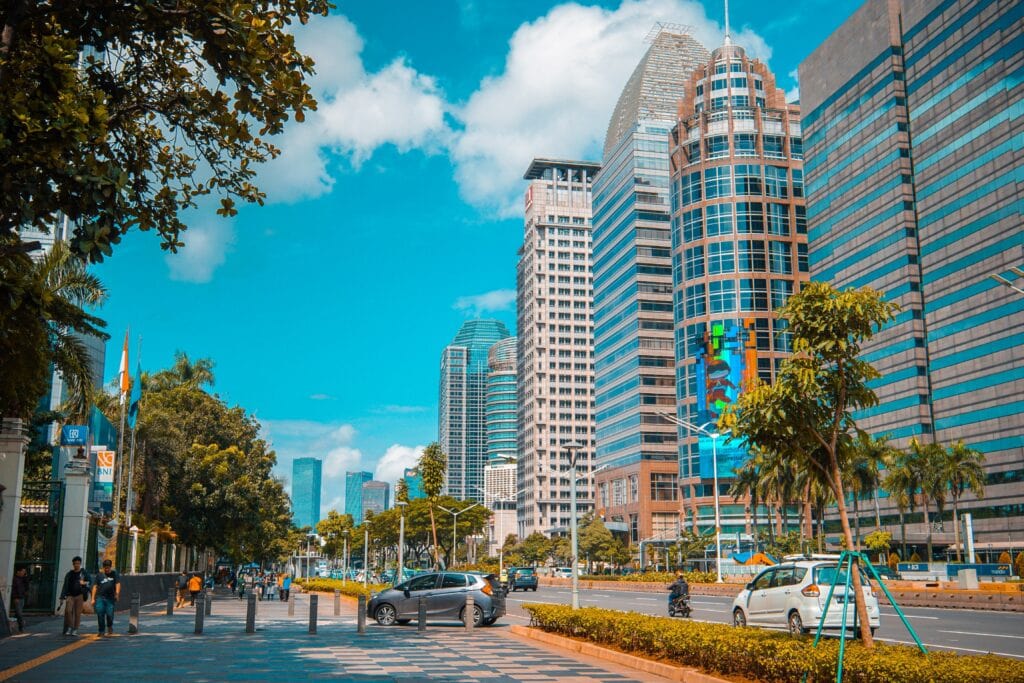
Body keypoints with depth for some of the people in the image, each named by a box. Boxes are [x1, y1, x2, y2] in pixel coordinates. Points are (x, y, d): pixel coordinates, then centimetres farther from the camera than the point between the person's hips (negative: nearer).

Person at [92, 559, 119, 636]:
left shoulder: (114, 574, 8)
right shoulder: (100, 575, 9)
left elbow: (118, 584, -1)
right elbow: (95, 587, 9)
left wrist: (117, 593, -18)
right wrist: (93, 598, 3)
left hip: (110, 598, -1)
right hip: (100, 598, 1)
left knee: (110, 614, -5)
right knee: (100, 614, -4)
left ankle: (110, 627, 23)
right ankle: (101, 631, 7)